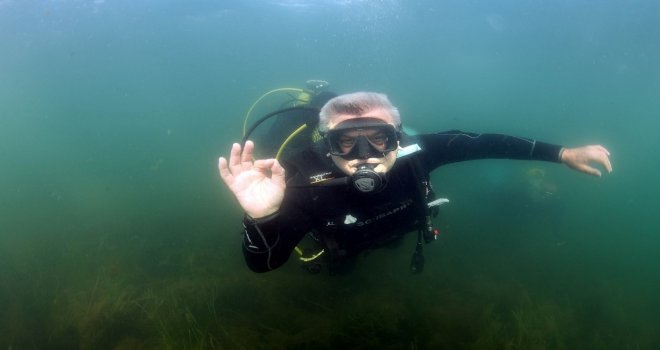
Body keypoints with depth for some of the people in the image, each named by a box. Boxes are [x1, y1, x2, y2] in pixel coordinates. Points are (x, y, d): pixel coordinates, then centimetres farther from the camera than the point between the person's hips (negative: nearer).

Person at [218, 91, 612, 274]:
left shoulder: (414, 152, -40)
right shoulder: (307, 184, -47)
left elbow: (484, 142, -28)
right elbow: (263, 263, -46)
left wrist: (562, 153, -29)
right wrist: (262, 218, -68)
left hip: (394, 231, 2)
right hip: (339, 246, -1)